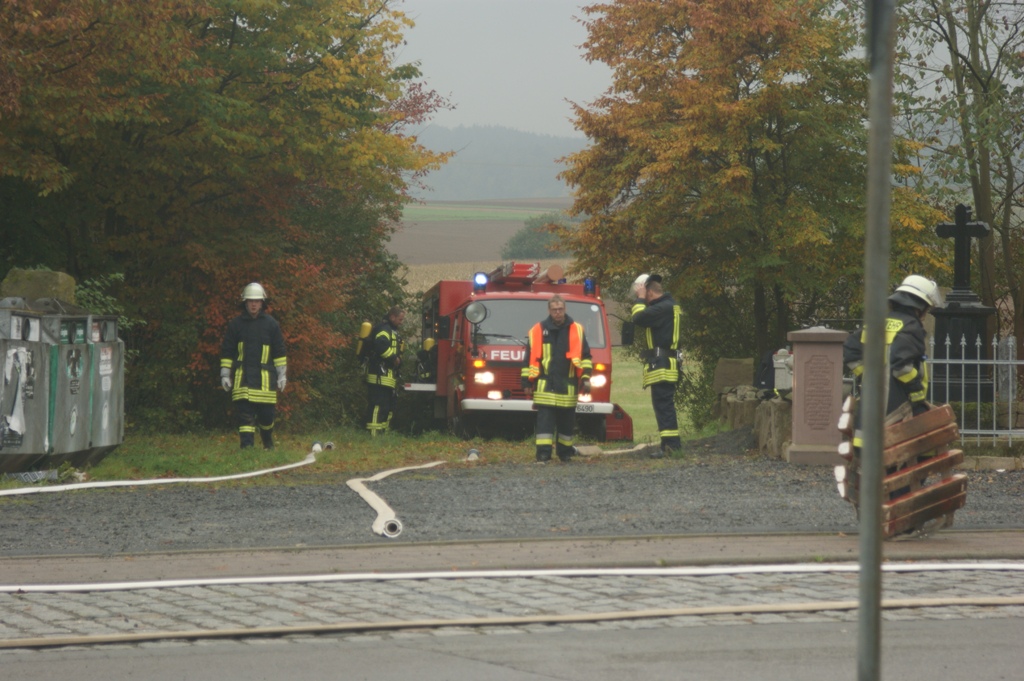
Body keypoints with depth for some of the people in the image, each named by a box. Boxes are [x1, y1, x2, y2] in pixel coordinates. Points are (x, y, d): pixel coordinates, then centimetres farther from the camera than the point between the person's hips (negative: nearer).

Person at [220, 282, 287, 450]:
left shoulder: (271, 324, 7)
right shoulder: (236, 324, 6)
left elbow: (279, 351, 10)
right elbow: (227, 352, 10)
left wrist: (282, 375, 6)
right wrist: (225, 374, 5)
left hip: (265, 376, 0)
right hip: (242, 377, 0)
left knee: (267, 413, 4)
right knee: (245, 414, -8)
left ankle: (267, 441, 29)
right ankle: (246, 445, -10)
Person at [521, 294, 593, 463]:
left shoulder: (576, 330, 8)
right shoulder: (538, 331, 5)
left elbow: (585, 356, 11)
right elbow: (530, 359, 7)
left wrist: (586, 378, 1)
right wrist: (527, 382, 3)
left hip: (568, 385, 2)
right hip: (545, 385, -2)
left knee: (567, 422, 9)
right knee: (545, 421, -8)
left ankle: (565, 452, 22)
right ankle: (543, 454, -12)